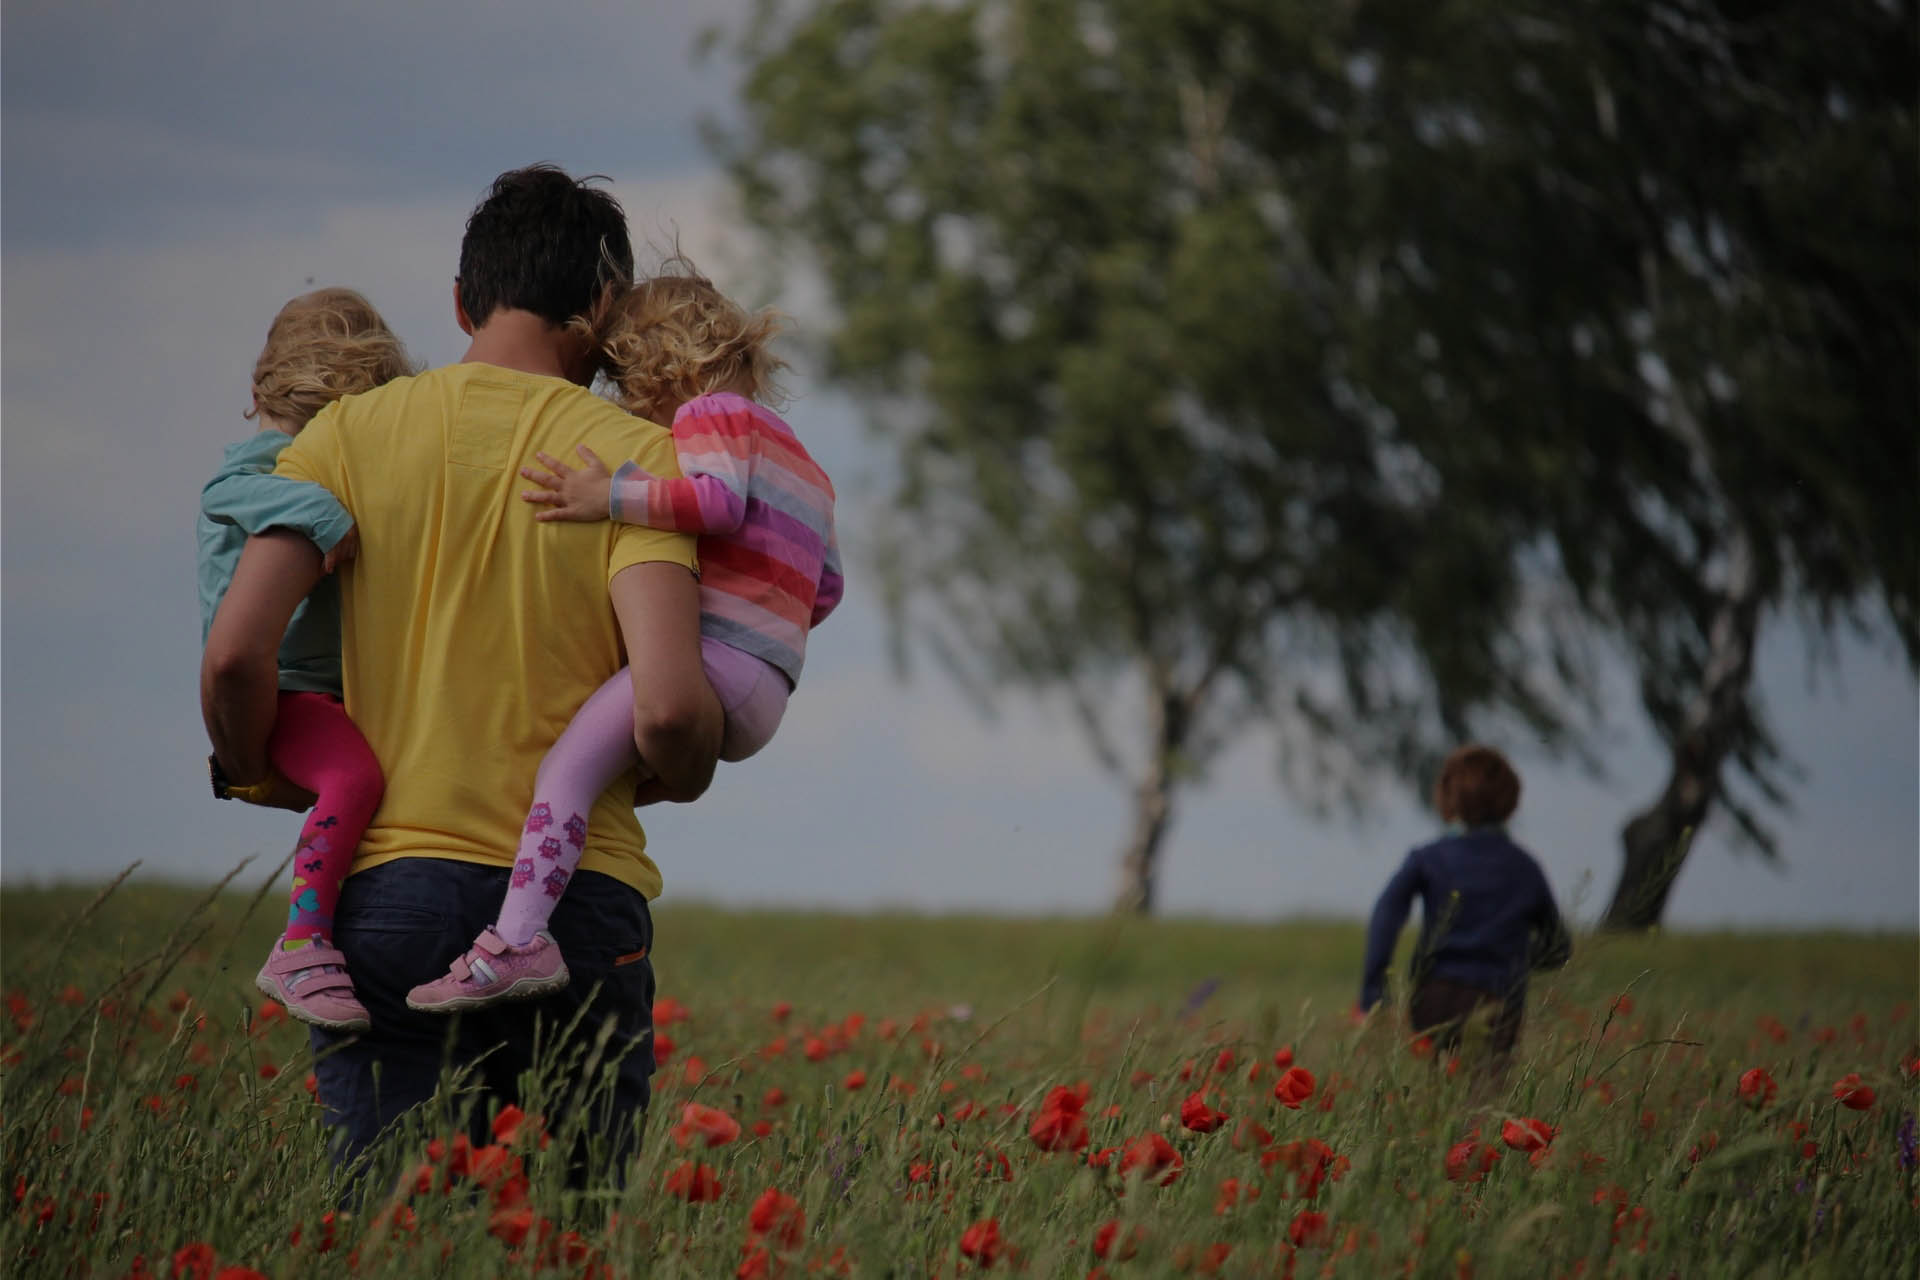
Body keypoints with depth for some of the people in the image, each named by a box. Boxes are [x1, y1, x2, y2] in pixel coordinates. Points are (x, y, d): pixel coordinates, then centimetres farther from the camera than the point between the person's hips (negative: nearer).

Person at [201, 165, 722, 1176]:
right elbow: (667, 710, -12)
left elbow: (235, 655, -5)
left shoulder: (352, 433, 5)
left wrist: (258, 777, 15)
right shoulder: (636, 456, 0)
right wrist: (684, 778, 11)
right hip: (579, 899, -1)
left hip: (387, 891, 1)